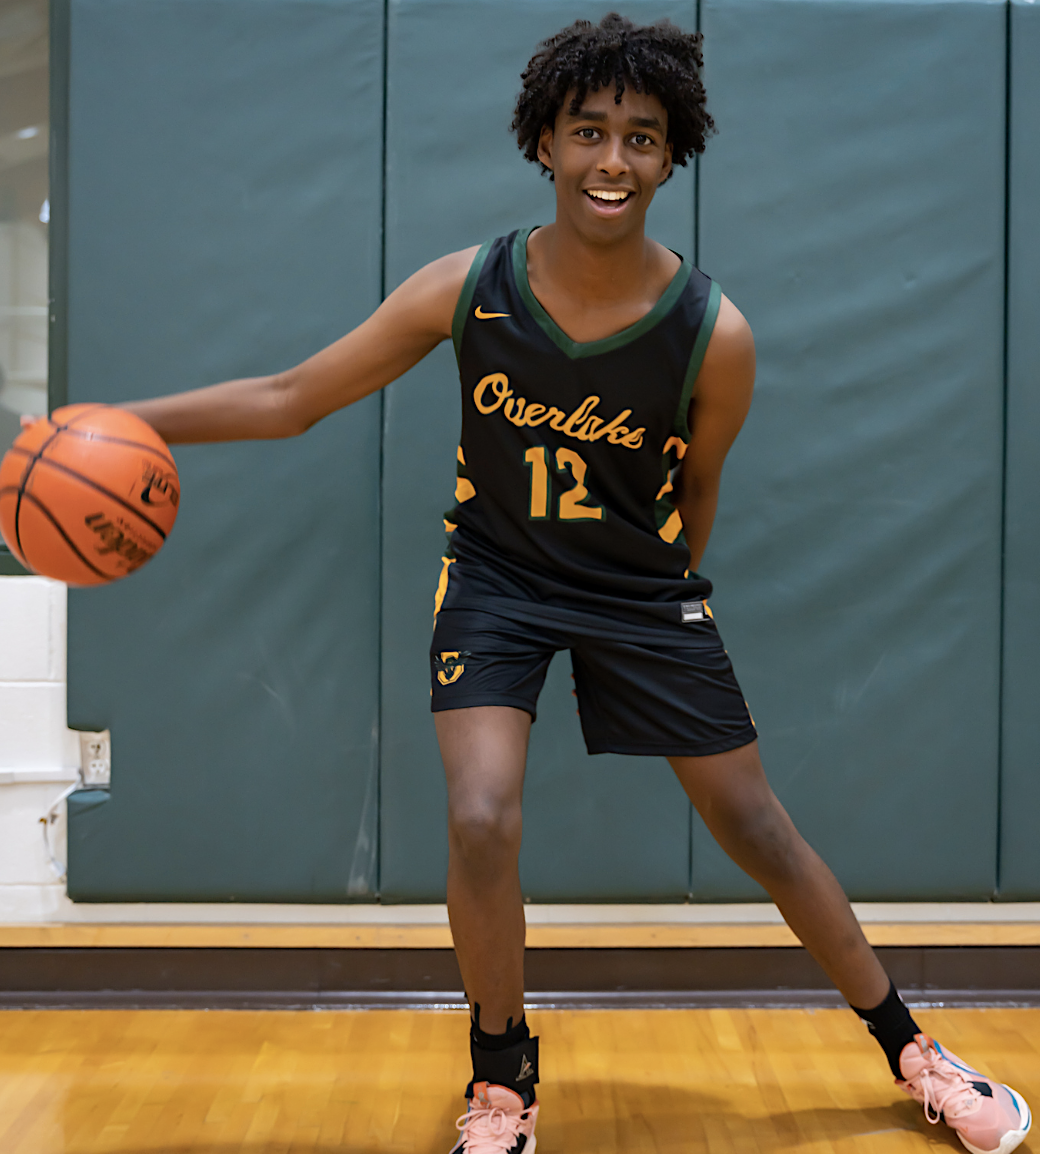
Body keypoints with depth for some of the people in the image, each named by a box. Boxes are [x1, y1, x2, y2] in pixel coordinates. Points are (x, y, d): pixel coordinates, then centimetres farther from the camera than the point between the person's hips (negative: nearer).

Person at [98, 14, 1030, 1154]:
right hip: (496, 580, 0)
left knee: (758, 830, 5)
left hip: (643, 593, 0)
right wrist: (129, 420, -16)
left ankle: (909, 1049, 28)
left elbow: (695, 490, 0)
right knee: (479, 823, -18)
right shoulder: (469, 289, -16)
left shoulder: (713, 334, -18)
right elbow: (292, 397, -9)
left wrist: (660, 593, 11)